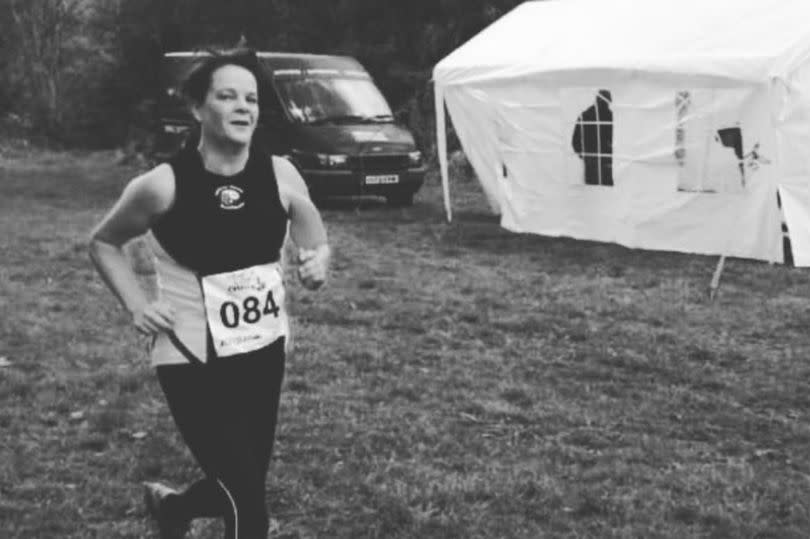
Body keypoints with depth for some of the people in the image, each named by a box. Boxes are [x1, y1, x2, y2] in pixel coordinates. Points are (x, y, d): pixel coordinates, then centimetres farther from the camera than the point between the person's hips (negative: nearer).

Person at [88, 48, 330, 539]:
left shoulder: (280, 175, -7)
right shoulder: (163, 186, -16)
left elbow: (317, 244, 9)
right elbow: (104, 243, 3)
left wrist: (318, 265, -13)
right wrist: (137, 306, -8)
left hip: (265, 353, 5)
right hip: (193, 364, -5)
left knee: (242, 489, 18)